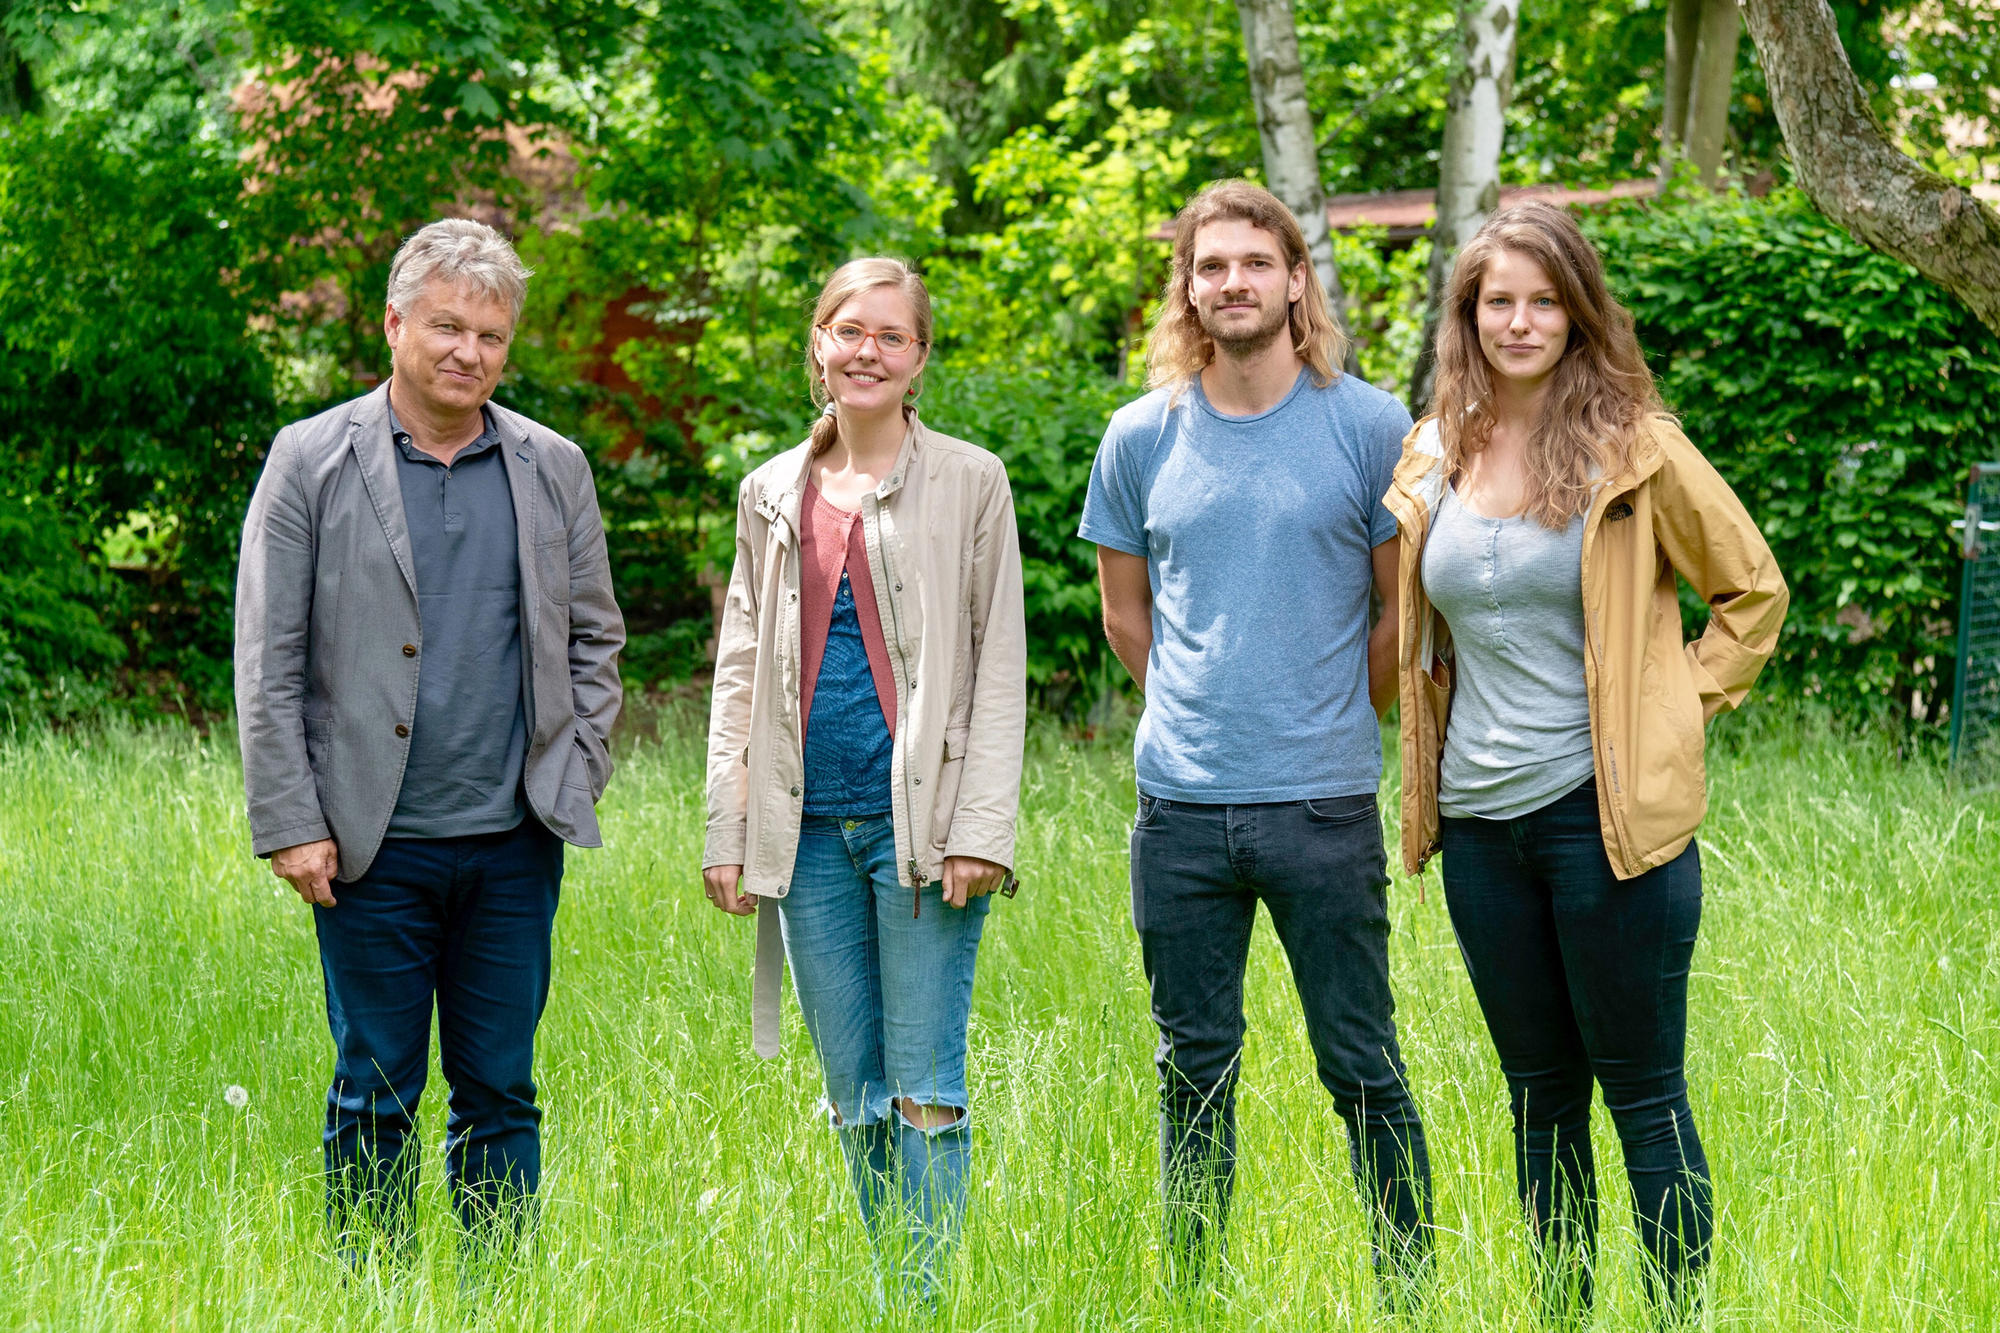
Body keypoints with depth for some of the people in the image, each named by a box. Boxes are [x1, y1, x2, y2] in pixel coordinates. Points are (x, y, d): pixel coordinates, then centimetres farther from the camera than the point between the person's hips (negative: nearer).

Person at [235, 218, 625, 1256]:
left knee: (501, 1094, 7)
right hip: (375, 847, -3)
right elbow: (267, 659, -2)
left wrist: (576, 781, 5)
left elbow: (594, 638, 16)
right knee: (374, 1100, 3)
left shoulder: (553, 470, 9)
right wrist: (291, 823, -7)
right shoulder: (312, 460, 0)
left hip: (514, 843, 3)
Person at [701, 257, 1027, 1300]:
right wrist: (725, 830, 8)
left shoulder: (968, 482, 2)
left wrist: (980, 828, -9)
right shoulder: (772, 494, 13)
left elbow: (999, 667, -1)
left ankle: (930, 1300, 0)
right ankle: (887, 1298, 17)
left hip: (918, 819, -4)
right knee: (854, 1098, 8)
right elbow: (741, 671, 15)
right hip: (808, 826, 4)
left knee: (925, 1094, -5)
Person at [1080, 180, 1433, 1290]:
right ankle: (1190, 1298, 18)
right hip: (1180, 807, 3)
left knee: (1363, 1071, 0)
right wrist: (1202, 719, 13)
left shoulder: (1368, 427, -1)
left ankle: (1410, 1291, 8)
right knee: (1193, 1071, 9)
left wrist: (1331, 726, 8)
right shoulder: (1141, 438, 6)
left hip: (1324, 805, -2)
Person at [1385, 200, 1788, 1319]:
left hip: (1608, 812, -5)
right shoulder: (1437, 453, 7)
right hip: (1479, 814, 5)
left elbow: (1755, 591, 4)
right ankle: (1561, 1316, 20)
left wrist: (1678, 709, -2)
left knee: (1645, 1094, -1)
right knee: (1540, 1097, 12)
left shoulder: (1633, 447, -5)